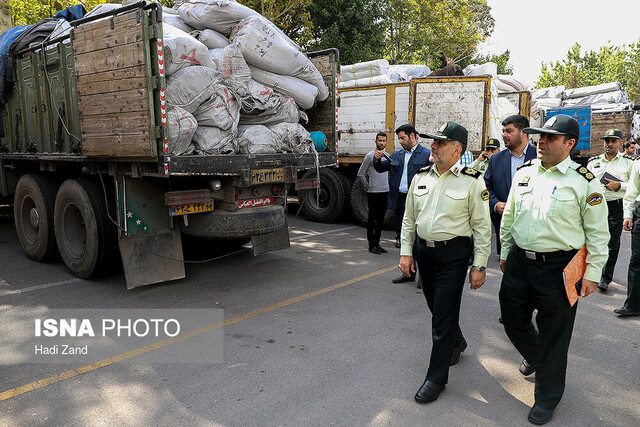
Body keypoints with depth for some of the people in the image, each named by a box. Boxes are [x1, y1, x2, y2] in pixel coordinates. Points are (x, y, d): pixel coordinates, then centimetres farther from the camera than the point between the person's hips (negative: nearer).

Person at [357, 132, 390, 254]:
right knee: (372, 219, -1)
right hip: (374, 193, -7)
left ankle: (377, 243, 20)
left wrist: (388, 187, 17)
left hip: (385, 192, 7)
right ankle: (371, 245, 6)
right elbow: (360, 174, -6)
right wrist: (367, 187, -7)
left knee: (380, 219, 11)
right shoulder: (370, 156, -7)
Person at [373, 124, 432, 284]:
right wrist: (377, 159, -1)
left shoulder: (426, 154, -3)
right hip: (400, 201, 6)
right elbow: (381, 168, 20)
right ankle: (409, 272, 24)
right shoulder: (397, 154, 15)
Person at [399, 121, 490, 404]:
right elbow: (409, 218, 12)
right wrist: (406, 251, 7)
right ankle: (457, 343, 48)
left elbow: (482, 226, -8)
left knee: (444, 314, -2)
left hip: (453, 254, -5)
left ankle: (436, 378, 12)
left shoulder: (472, 181, -9)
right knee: (436, 306, 19)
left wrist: (479, 266, -9)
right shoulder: (421, 177, 6)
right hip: (424, 251, 6)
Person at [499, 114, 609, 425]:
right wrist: (505, 252, 17)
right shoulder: (524, 173, 5)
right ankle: (534, 355, 50)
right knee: (513, 319, 16)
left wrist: (592, 273, -6)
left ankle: (547, 398, 28)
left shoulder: (584, 181, -9)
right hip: (519, 261, 5)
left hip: (558, 268, -5)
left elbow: (597, 232, -4)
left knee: (553, 335, 8)